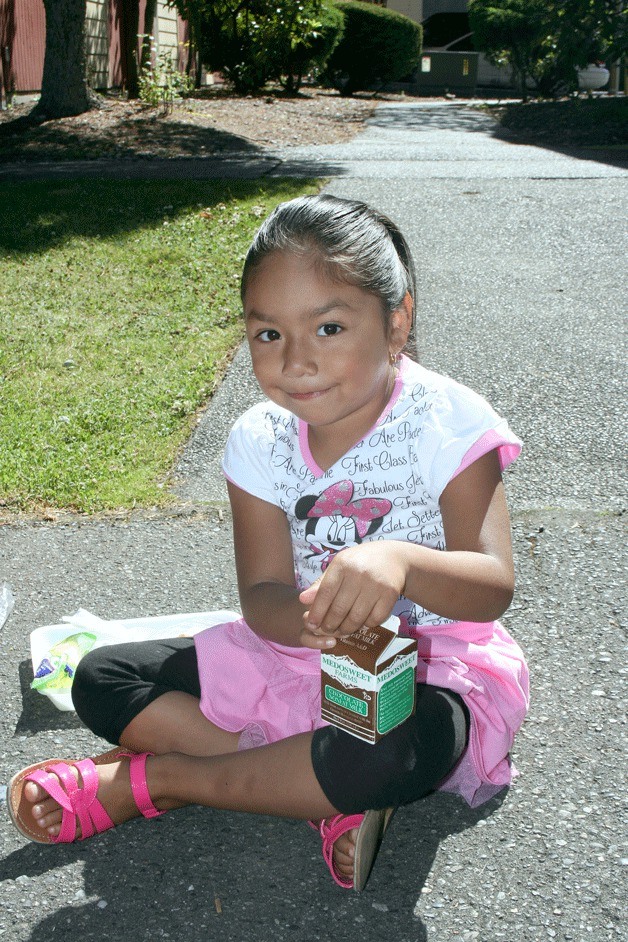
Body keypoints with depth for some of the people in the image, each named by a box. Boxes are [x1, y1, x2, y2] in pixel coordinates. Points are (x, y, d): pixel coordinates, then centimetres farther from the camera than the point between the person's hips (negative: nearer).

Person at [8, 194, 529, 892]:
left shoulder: (446, 422, -17)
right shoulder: (262, 441, -5)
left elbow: (494, 586, -25)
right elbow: (262, 596, -9)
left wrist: (400, 560, -48)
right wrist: (306, 616, -36)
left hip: (434, 662, -4)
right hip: (300, 651, 5)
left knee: (390, 753, -41)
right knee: (101, 681, -7)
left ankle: (145, 781, -16)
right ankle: (328, 792, -18)